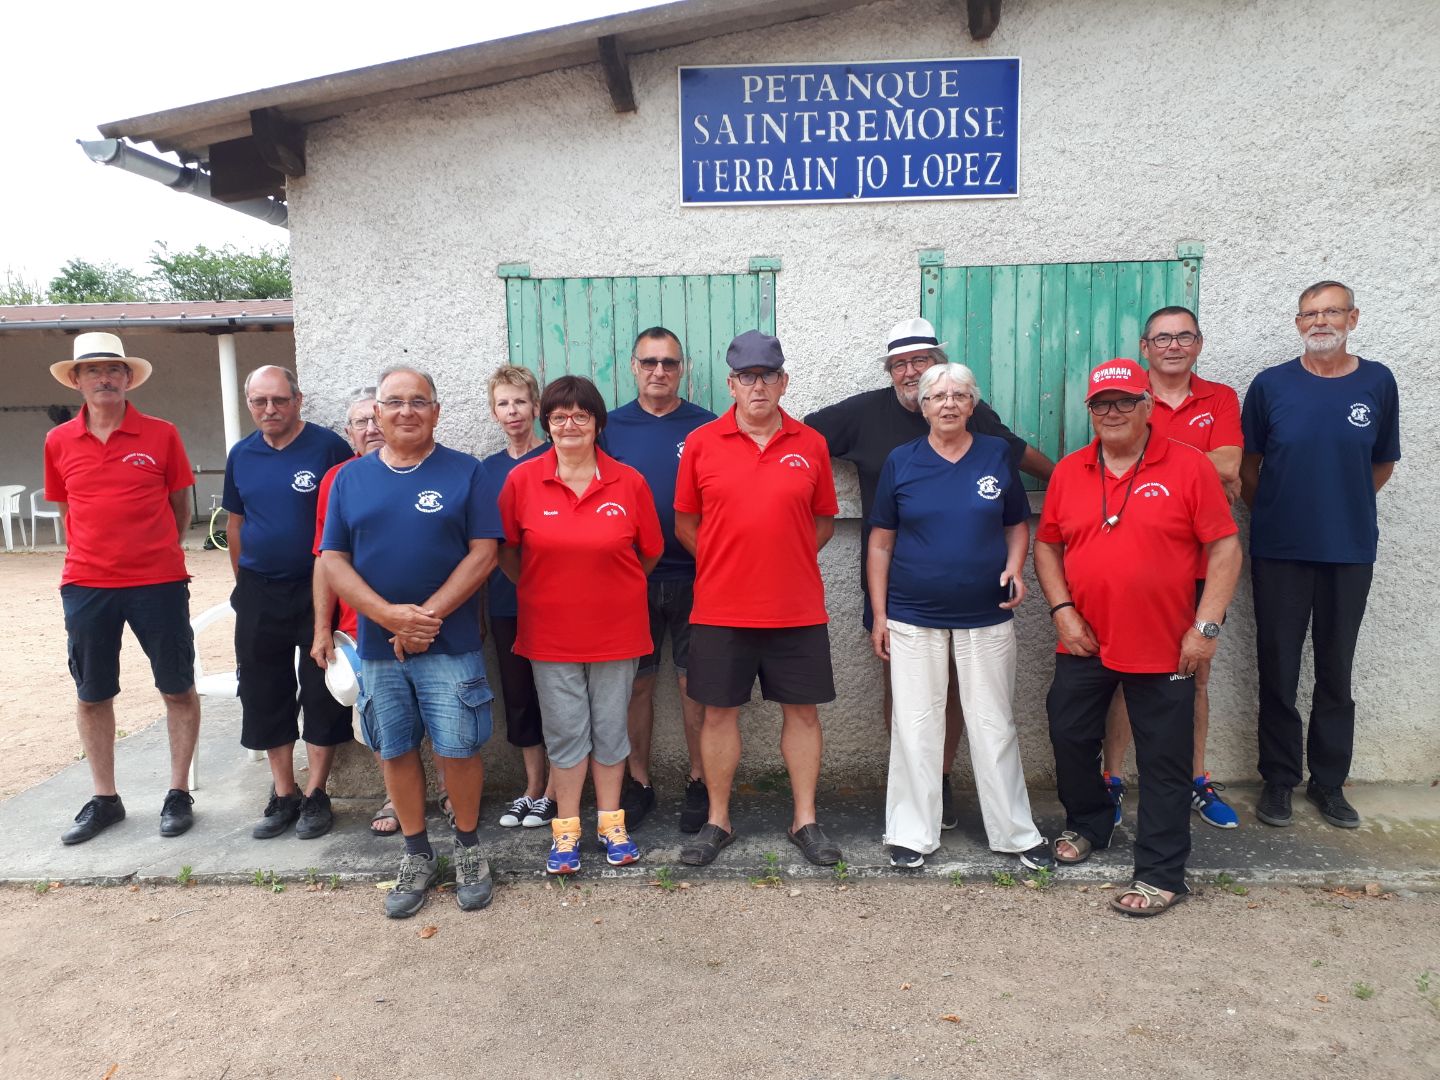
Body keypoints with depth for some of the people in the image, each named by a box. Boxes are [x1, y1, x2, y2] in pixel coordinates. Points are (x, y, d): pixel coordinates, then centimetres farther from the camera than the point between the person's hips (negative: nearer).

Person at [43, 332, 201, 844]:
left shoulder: (161, 434, -2)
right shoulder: (59, 442, 4)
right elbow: (67, 510, 15)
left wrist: (155, 553, 7)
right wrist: (96, 554, 11)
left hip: (159, 582, -2)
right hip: (85, 587, 3)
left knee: (178, 689, 5)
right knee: (91, 695, 10)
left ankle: (179, 793, 19)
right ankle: (104, 799, 26)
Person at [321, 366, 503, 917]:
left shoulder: (466, 473, -1)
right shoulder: (350, 478, 7)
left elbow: (483, 553, -7)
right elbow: (332, 560, 2)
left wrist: (428, 615, -15)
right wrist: (390, 615, -13)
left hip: (451, 644, -3)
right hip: (377, 645, 3)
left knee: (458, 748, 1)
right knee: (396, 751, 11)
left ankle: (468, 848, 23)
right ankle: (417, 854, 28)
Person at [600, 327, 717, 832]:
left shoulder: (706, 427, 2)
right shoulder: (612, 427, 5)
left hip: (692, 578, -1)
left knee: (694, 681, 6)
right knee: (637, 683, 9)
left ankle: (698, 782, 21)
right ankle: (639, 782, 24)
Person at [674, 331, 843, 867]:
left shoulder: (811, 445, 3)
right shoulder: (700, 443, 0)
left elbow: (824, 521, 11)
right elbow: (685, 523, 6)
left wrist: (789, 558, -1)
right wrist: (724, 564, -1)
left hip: (798, 609, 1)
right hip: (720, 609, -1)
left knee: (802, 710, 9)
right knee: (719, 711, 8)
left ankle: (805, 821, 24)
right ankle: (717, 822, 24)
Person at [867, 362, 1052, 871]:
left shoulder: (997, 455, 4)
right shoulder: (901, 461, 1)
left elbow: (1018, 524, 12)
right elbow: (881, 542, 2)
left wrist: (1015, 567, -8)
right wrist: (879, 614, -1)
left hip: (987, 616, 1)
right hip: (913, 617, 0)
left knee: (995, 725, 9)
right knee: (915, 726, 6)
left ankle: (1016, 832, 22)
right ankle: (912, 834, 19)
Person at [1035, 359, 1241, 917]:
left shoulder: (1189, 466, -6)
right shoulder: (1068, 471, 4)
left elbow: (1225, 548, -6)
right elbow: (1046, 544, 10)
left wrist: (1206, 626, -12)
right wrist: (1062, 609, -2)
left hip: (1162, 647, -3)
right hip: (1083, 642, 4)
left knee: (1165, 760, 5)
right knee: (1070, 738, 14)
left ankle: (1161, 873, 19)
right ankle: (1087, 823, 40)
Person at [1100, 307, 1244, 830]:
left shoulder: (1220, 399, 6)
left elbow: (1228, 466, -10)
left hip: (1200, 562, 2)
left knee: (1196, 673, 13)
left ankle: (1197, 782, 28)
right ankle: (1112, 779, 17)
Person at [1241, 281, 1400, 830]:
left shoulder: (1377, 382, 2)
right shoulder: (1271, 385, -2)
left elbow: (1382, 463, 13)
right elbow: (1247, 467, 6)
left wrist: (1343, 508, 12)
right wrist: (1273, 515, 7)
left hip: (1350, 552, 1)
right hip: (1280, 553, -1)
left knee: (1336, 671, 11)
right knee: (1278, 671, 5)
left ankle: (1329, 781, 24)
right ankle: (1278, 779, 19)